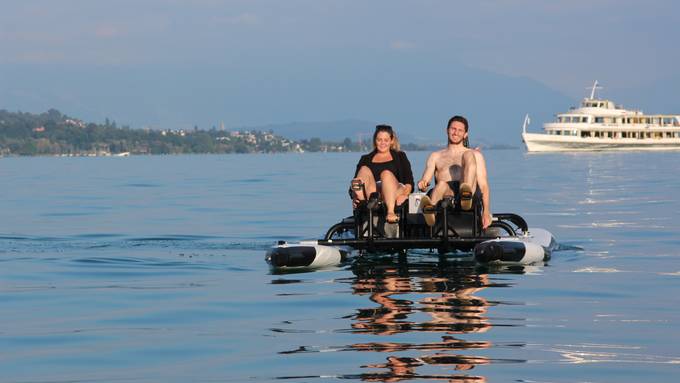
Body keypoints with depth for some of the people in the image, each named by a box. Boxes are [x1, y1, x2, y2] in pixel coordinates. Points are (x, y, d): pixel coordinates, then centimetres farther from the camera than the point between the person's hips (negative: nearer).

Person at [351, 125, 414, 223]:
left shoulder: (400, 156, 25)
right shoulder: (366, 159, 28)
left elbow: (409, 182, 11)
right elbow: (356, 180, 13)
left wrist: (404, 194, -11)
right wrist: (354, 196, -10)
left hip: (394, 193, -1)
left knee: (386, 174, -31)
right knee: (364, 170, -25)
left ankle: (391, 211, -56)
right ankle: (372, 200, -60)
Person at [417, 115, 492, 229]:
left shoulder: (475, 155, 27)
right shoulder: (436, 156, 31)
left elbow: (483, 185, 15)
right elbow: (425, 181, 18)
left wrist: (486, 212, -2)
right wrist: (422, 184, -10)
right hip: (447, 194, 0)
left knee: (469, 155, -21)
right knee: (442, 184, -36)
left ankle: (466, 194, -50)